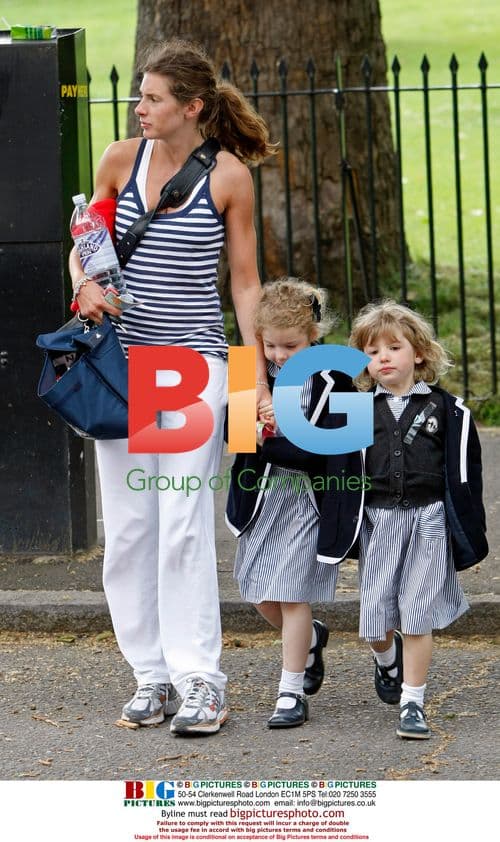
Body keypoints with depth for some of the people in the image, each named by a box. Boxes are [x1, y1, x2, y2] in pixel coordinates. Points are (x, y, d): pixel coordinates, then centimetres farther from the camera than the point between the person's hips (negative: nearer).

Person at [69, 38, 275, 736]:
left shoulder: (229, 176, -5)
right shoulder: (121, 160, 3)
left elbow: (245, 281, 2)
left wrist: (255, 375, 0)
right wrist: (86, 285, -6)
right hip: (122, 357, 4)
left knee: (183, 522, -10)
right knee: (127, 523, 3)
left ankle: (199, 679, -6)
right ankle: (151, 672, 11)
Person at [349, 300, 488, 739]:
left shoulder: (445, 408, 1)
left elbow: (463, 473, 4)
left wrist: (468, 532, 2)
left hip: (427, 520, -2)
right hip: (377, 521, 2)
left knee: (417, 617, -5)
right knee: (375, 618, 4)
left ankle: (413, 704, 2)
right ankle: (387, 657, 38)